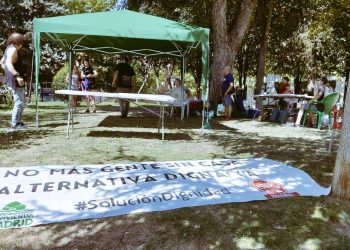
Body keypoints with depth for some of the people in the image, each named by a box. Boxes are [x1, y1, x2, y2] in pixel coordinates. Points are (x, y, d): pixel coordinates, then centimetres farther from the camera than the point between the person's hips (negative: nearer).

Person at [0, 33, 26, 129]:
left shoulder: (8, 49, 18)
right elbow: (8, 63, -27)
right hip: (15, 80, -10)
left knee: (22, 101, 15)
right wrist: (17, 75, -35)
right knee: (19, 102, -6)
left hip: (11, 80, 10)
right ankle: (15, 123, -2)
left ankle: (18, 121, 20)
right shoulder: (13, 49, -12)